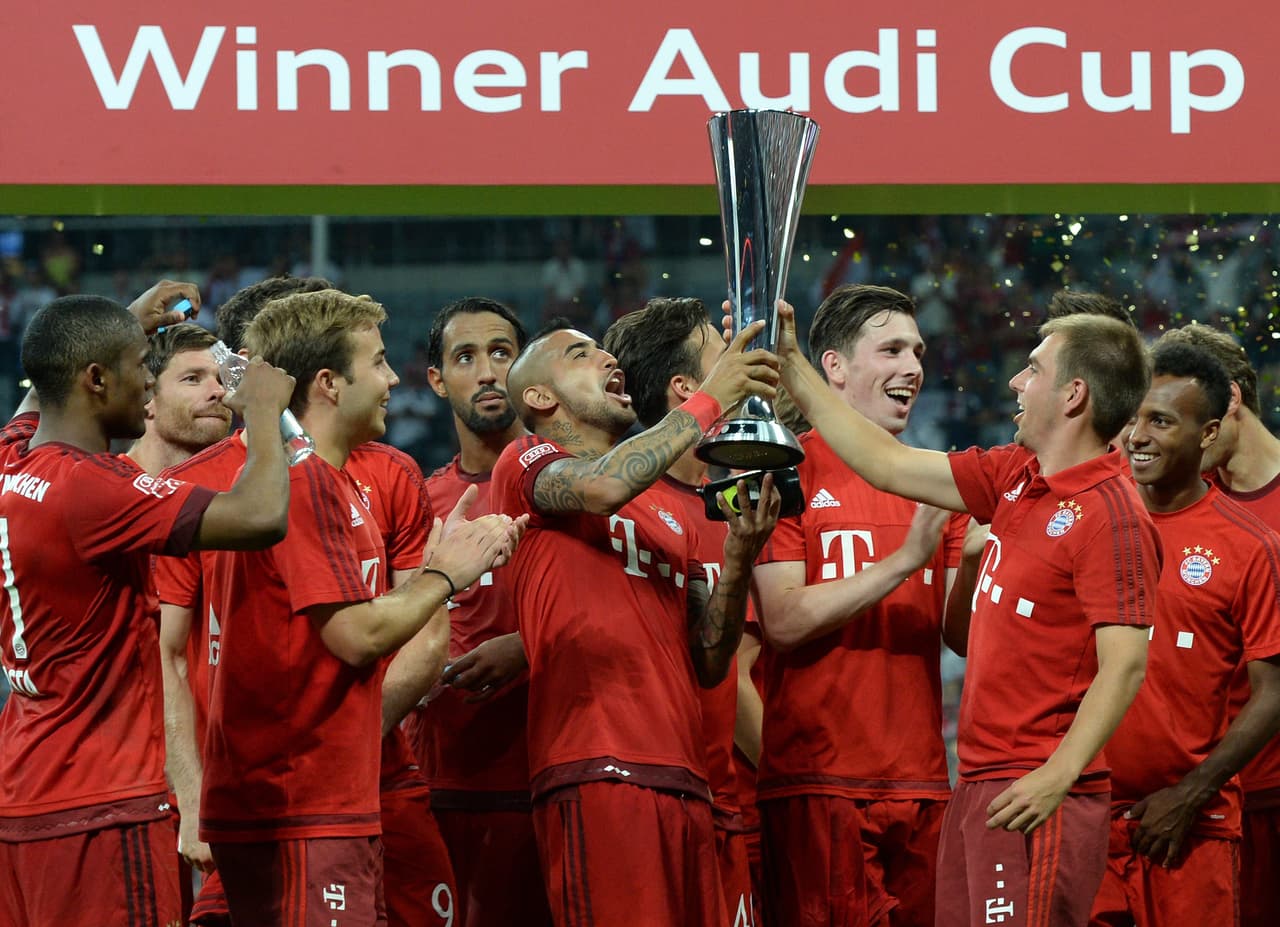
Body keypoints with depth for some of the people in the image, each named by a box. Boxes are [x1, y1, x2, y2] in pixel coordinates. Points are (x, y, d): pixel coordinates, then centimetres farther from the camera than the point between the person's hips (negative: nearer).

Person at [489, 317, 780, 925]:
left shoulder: (668, 510, 27)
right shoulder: (525, 463, 8)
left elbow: (708, 664, 20)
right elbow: (603, 487, -16)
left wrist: (740, 551, 5)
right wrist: (709, 401, -8)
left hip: (682, 779, 7)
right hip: (596, 777, -7)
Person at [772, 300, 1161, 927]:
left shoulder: (1111, 515, -12)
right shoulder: (1015, 478, 14)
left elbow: (1125, 664, -18)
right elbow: (888, 465, 22)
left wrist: (1058, 776, -26)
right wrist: (791, 366, 22)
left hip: (1037, 796, -9)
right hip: (979, 783, 9)